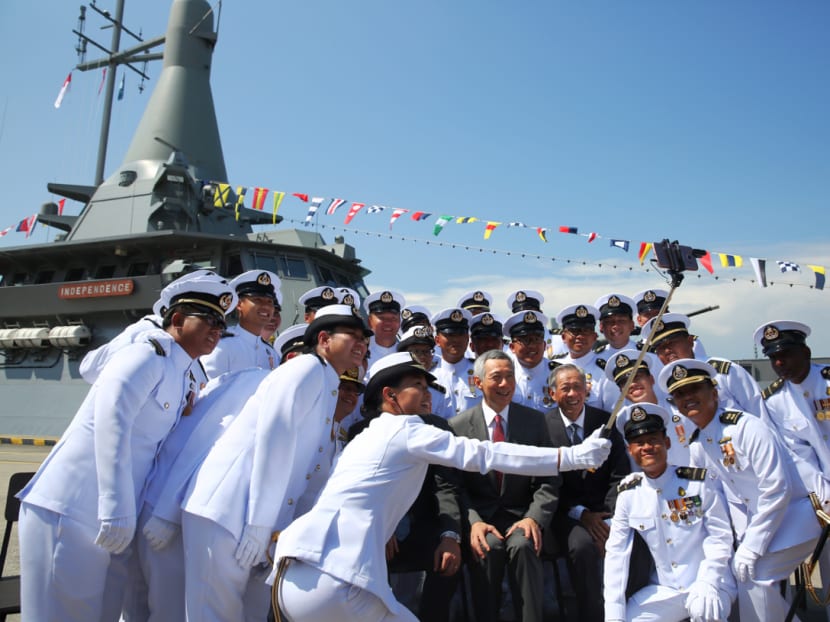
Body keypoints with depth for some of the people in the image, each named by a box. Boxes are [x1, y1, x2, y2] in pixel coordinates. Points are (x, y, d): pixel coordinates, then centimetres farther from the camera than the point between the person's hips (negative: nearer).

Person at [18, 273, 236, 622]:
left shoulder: (180, 377, 13)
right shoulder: (147, 356, -12)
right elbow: (110, 425, -23)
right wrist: (117, 512, -25)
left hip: (110, 519, 8)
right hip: (69, 511, -8)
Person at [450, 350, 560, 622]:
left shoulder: (535, 420, 4)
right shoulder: (458, 426, 0)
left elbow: (548, 479, 1)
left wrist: (534, 517, -15)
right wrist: (473, 521, -19)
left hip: (521, 515, 1)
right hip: (479, 515, 0)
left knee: (523, 544, -30)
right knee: (488, 547, -30)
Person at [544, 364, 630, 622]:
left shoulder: (605, 421, 5)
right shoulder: (543, 425, -3)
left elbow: (620, 476, 3)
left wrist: (609, 517, -12)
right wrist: (580, 514, -14)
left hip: (604, 510, 2)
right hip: (566, 511, -2)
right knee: (582, 545, -32)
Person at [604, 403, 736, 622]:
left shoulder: (699, 482, -9)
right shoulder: (628, 494, -2)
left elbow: (720, 537, -7)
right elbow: (616, 552, -4)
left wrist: (706, 585, -21)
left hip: (709, 586, -3)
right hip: (664, 590, 4)